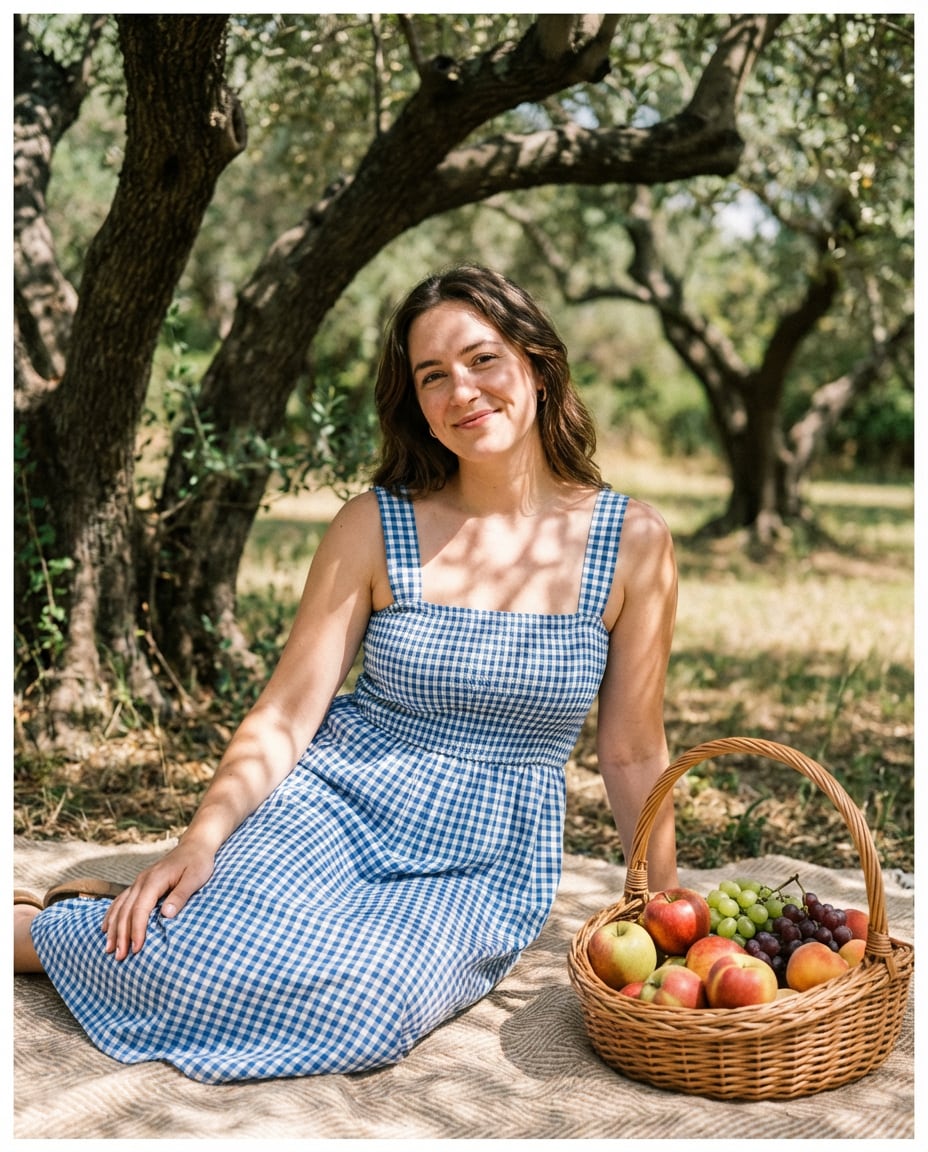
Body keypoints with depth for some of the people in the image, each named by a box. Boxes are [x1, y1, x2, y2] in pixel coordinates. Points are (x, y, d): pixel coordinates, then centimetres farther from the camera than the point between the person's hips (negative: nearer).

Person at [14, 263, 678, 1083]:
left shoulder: (632, 541, -3)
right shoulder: (375, 526, -2)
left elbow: (634, 752, 4)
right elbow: (287, 713, -4)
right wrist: (202, 839, -18)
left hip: (485, 871, 1)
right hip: (338, 801, 0)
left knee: (362, 1000, -32)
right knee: (201, 951, -30)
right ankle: (32, 927, 2)